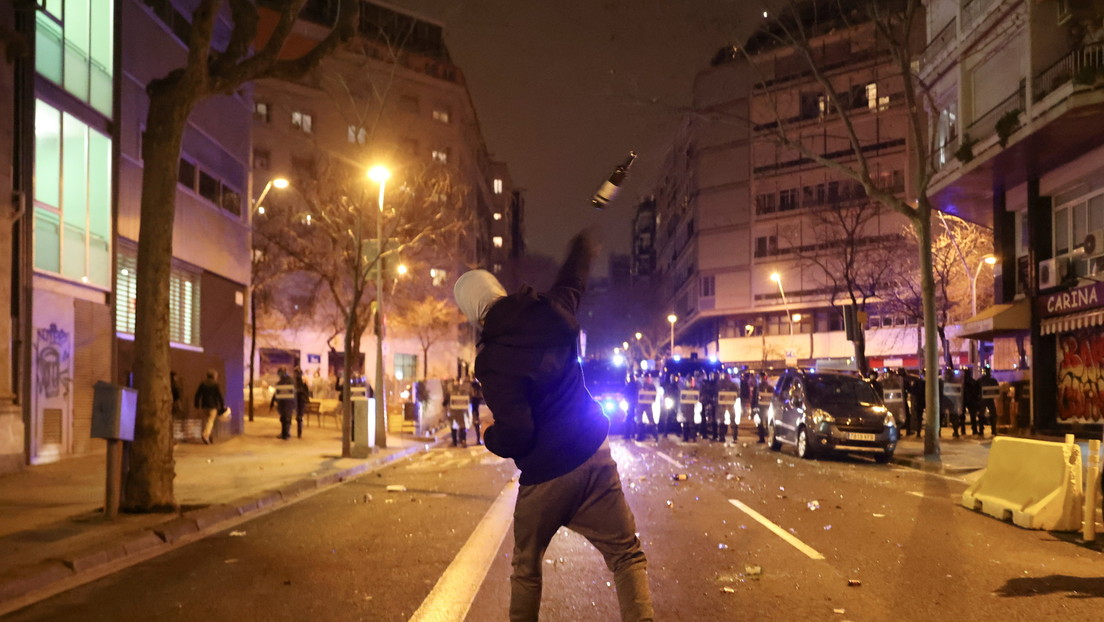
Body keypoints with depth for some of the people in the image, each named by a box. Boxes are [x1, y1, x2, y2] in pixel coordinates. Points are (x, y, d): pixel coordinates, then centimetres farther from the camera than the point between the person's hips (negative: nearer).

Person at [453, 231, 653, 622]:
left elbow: (515, 434, -19)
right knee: (626, 555, 6)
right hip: (595, 456, 4)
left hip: (545, 473, -3)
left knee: (526, 564, 19)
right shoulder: (552, 311, -1)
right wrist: (584, 246, 43)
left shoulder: (492, 359, -15)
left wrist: (490, 436, 4)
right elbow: (573, 279, 23)